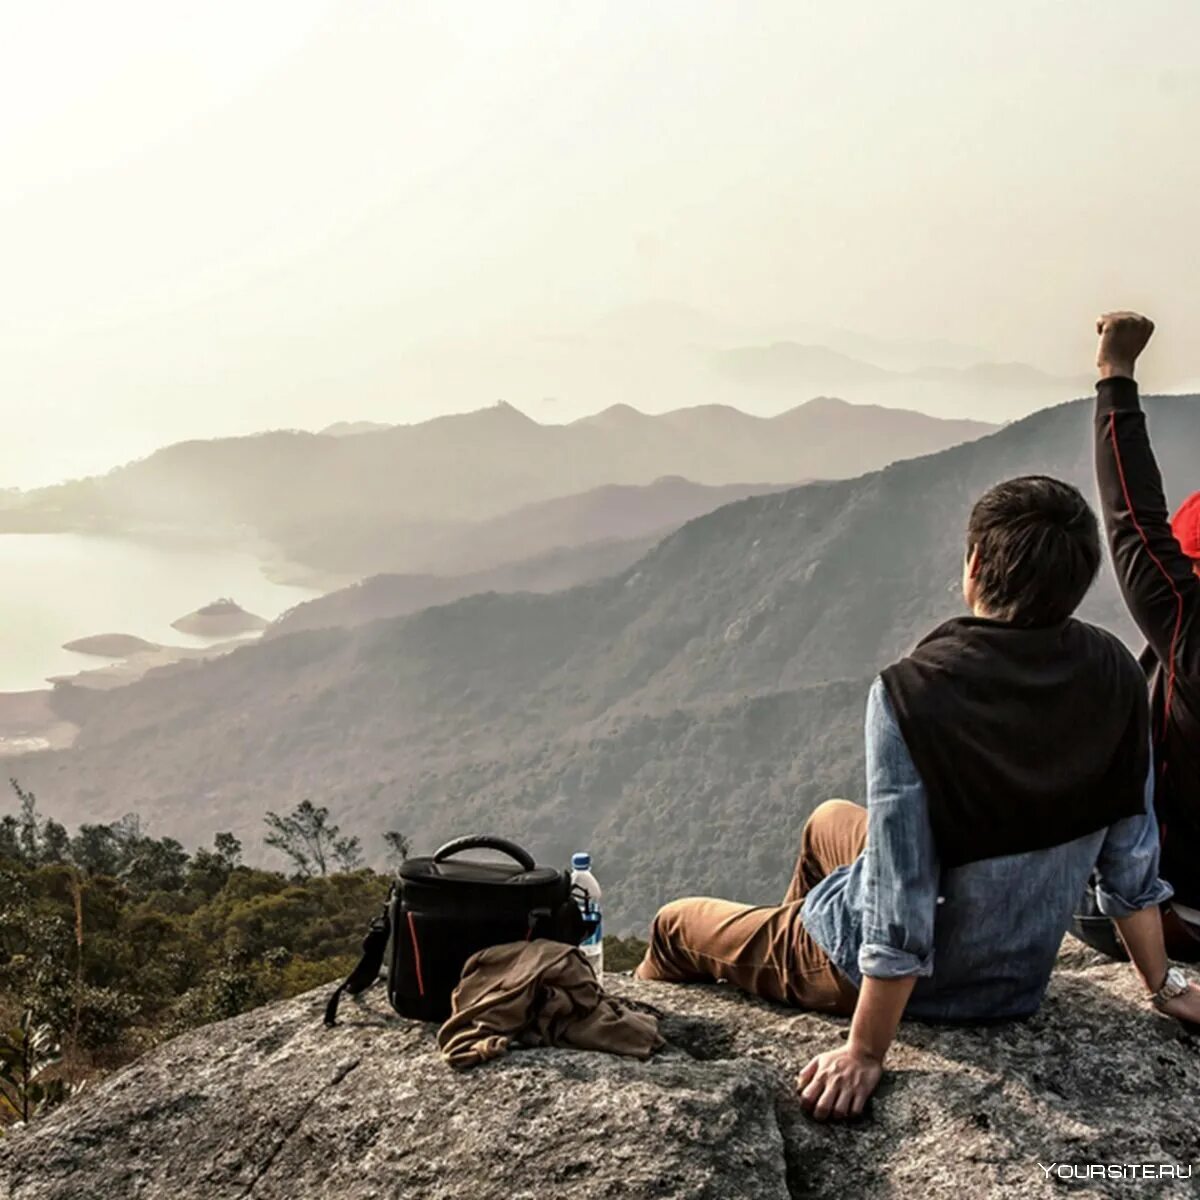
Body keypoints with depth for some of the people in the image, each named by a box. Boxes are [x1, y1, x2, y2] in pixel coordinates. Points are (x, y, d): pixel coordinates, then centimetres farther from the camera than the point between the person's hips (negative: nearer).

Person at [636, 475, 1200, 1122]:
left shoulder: (912, 692, -32)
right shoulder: (1114, 674, -16)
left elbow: (899, 916, -29)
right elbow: (1132, 857, -6)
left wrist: (865, 1053, -18)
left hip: (912, 983, -6)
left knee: (675, 926, 19)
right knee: (829, 820, 32)